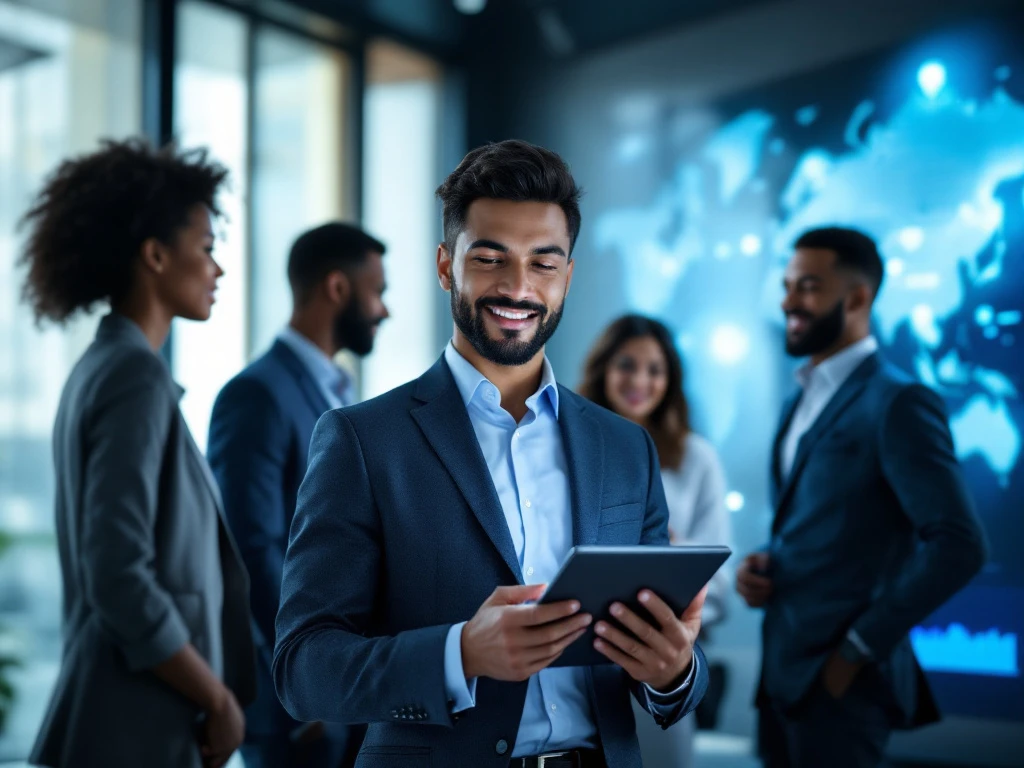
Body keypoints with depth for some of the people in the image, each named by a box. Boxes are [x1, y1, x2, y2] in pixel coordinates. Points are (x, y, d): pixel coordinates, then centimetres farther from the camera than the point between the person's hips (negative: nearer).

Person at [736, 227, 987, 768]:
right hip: (784, 670, 8)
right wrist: (759, 566, 3)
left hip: (839, 679, -8)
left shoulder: (898, 403, -11)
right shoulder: (801, 403, 15)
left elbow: (958, 545, -18)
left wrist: (863, 646, -15)